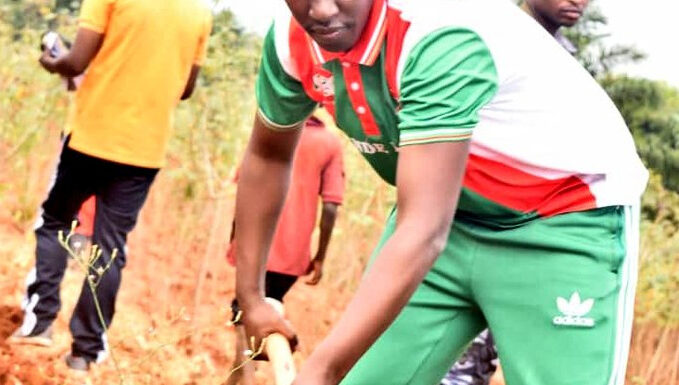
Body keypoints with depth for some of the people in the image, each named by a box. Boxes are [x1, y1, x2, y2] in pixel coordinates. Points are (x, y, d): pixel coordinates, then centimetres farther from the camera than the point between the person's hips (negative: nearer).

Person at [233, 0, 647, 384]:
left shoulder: (443, 37, -34)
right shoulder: (291, 40, -12)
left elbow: (424, 233, -40)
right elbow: (267, 156, 9)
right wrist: (250, 296, 12)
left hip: (569, 221, -6)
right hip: (451, 212, 6)